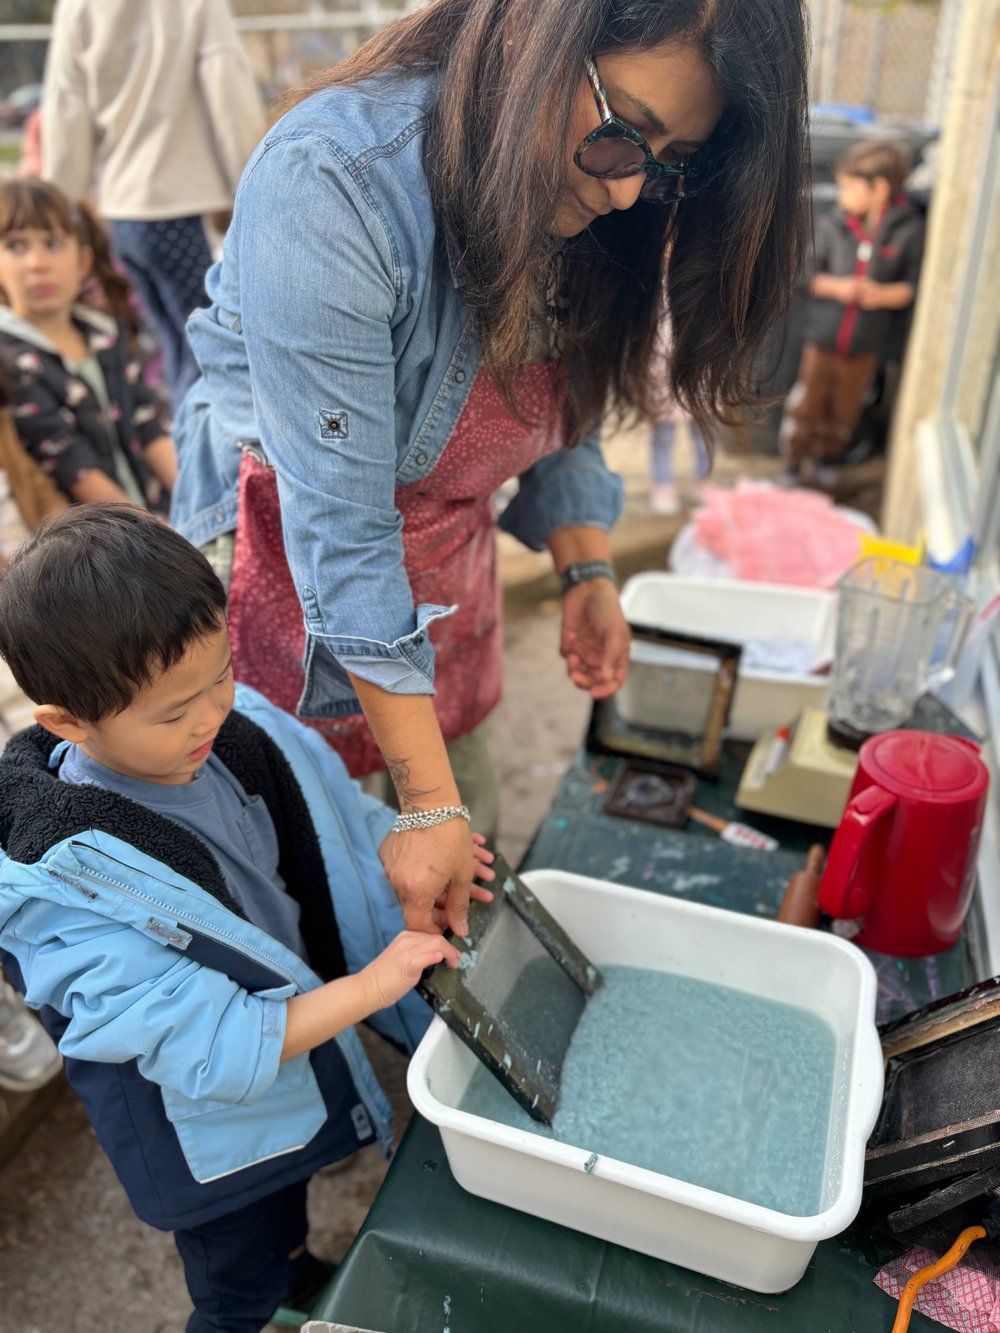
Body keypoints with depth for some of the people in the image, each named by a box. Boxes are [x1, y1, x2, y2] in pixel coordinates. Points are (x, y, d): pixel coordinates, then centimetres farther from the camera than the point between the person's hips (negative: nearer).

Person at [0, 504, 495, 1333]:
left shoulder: (238, 725, -21)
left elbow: (341, 815, -4)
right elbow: (210, 1051, -34)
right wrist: (371, 985, -35)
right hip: (212, 1134, -6)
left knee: (291, 1188, 36)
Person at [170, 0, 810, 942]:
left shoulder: (581, 205, -7)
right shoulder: (330, 183, -30)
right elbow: (342, 527, -32)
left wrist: (586, 571, -7)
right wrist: (427, 804, -29)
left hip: (451, 554, 6)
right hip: (290, 558, -6)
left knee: (474, 841, 17)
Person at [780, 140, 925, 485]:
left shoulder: (909, 230, -7)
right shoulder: (830, 226, -5)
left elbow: (915, 286, -4)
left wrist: (883, 295, -23)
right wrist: (835, 287, -19)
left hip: (866, 344, 0)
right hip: (823, 338, 0)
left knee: (844, 411, 15)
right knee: (806, 405, 8)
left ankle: (824, 459, 38)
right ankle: (794, 465, 26)